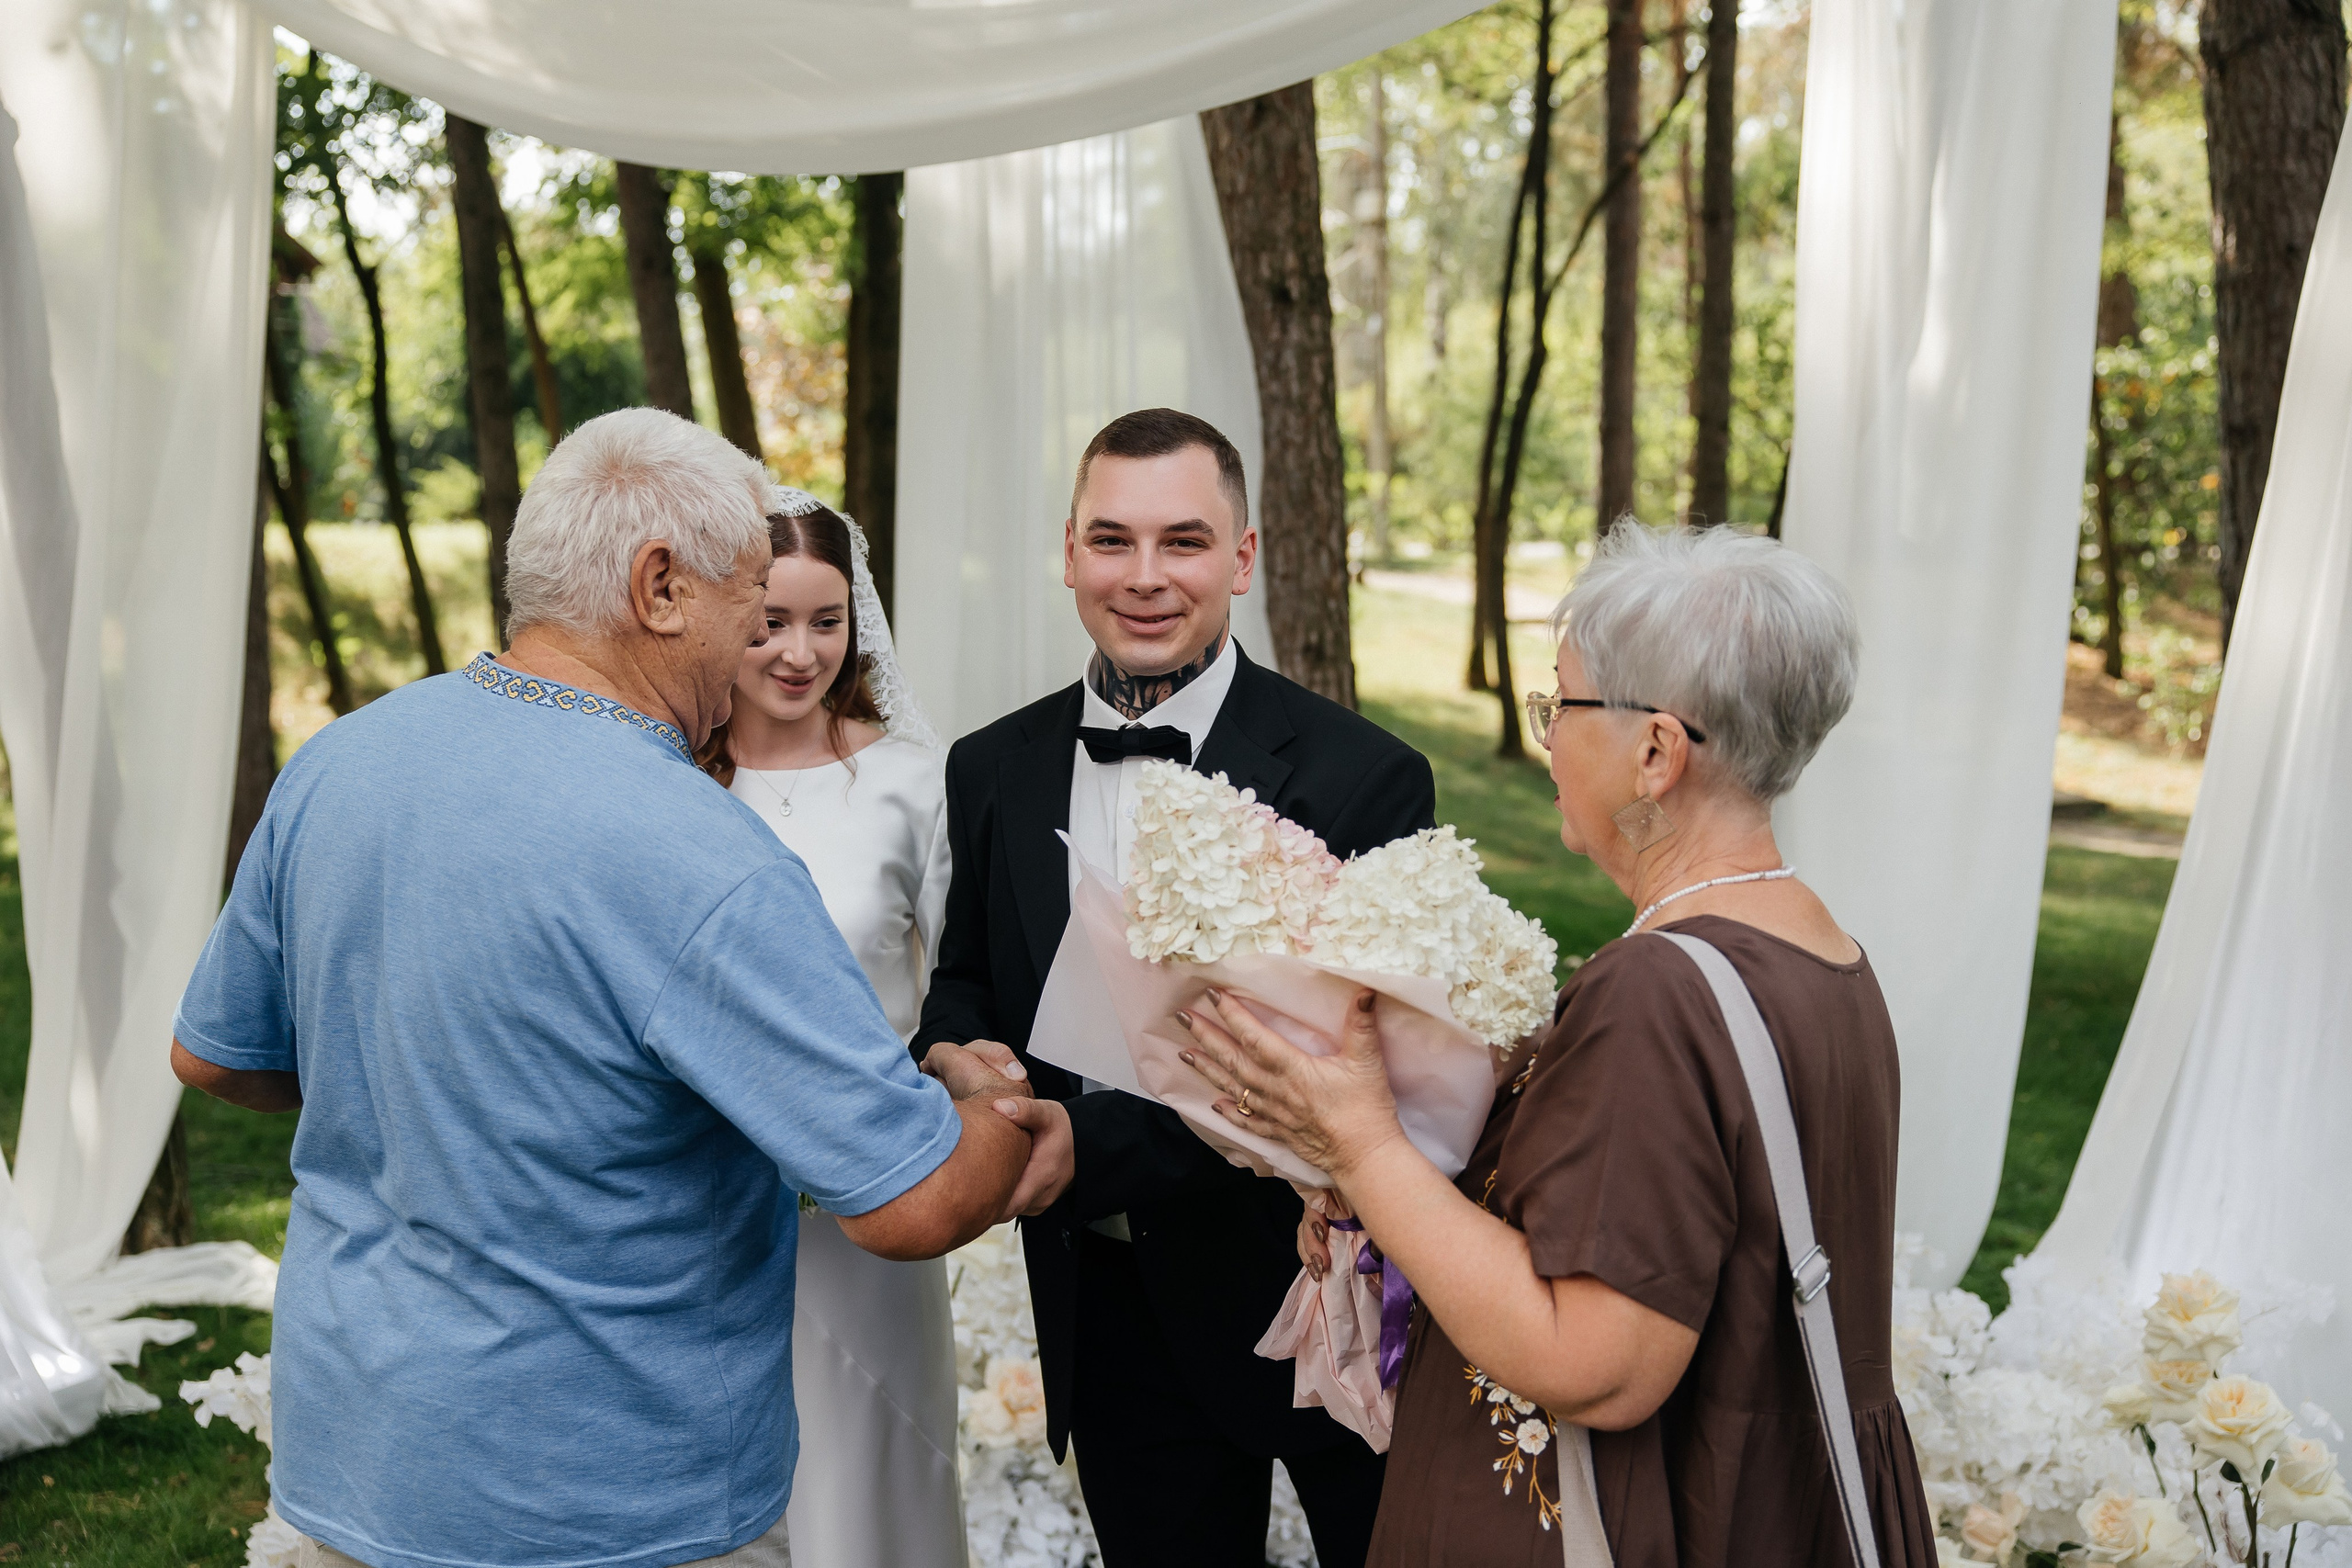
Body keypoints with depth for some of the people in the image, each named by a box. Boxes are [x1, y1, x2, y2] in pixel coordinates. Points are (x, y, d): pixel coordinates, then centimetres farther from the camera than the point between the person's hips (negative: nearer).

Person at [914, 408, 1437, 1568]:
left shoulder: (1365, 777, -16)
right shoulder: (994, 772, 0)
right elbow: (963, 984, 9)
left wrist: (1097, 1144, -30)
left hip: (1326, 1296, -3)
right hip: (1109, 1313, 4)